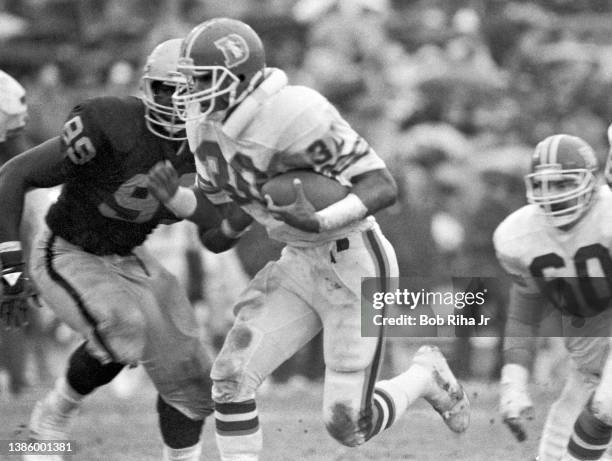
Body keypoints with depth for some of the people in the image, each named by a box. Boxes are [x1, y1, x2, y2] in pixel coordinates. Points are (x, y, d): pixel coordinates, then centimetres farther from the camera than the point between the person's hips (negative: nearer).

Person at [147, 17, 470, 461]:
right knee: (231, 377, -10)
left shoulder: (296, 113, -27)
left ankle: (426, 376, 26)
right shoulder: (208, 129, -1)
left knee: (348, 426, -5)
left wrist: (319, 222, -39)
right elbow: (232, 223, 10)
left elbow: (383, 187, -24)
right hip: (302, 265, 7)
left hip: (356, 263, -7)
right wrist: (177, 200, -7)